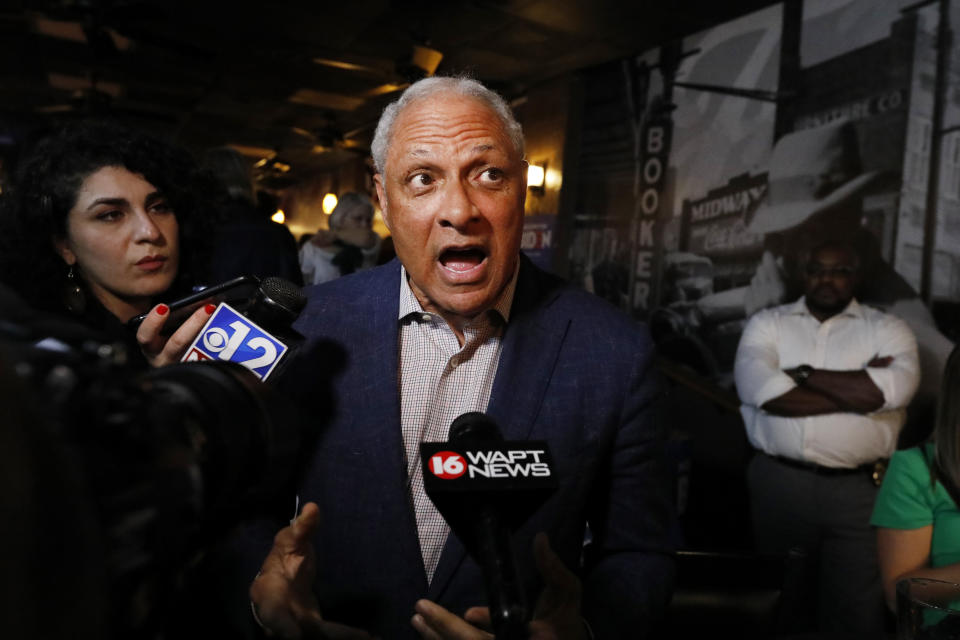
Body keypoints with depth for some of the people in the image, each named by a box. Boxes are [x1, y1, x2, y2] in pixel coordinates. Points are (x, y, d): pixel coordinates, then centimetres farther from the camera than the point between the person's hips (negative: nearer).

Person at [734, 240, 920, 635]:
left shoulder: (887, 329, 6)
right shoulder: (766, 323, 6)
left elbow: (893, 389, -15)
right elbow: (759, 389, -13)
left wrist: (801, 374, -11)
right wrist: (857, 390, -11)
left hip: (859, 488, 0)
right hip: (778, 482, 1)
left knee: (859, 610, 7)